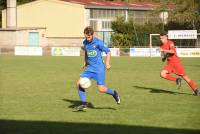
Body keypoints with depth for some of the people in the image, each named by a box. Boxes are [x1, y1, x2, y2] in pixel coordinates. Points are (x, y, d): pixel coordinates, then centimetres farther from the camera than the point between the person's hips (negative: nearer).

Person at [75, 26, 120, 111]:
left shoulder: (98, 42, -14)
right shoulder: (85, 42, 5)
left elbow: (108, 52, -9)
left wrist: (107, 63, -21)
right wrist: (85, 62, 17)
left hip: (99, 68, -6)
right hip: (90, 67, 6)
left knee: (101, 89, -11)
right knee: (79, 84, -7)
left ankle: (114, 93, 20)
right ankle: (83, 104, 2)